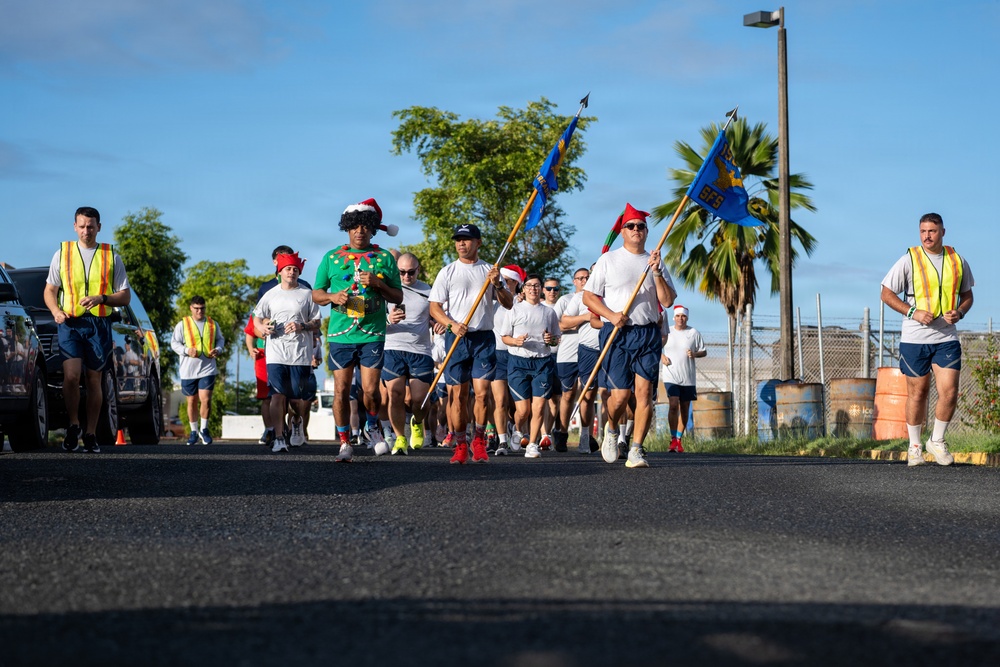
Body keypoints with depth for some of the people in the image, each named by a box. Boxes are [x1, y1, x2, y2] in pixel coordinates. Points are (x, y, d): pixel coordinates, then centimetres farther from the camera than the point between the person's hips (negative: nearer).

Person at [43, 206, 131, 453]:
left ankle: (90, 434, 12)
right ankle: (73, 425, 3)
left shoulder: (112, 257, 9)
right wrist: (56, 311, -8)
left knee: (94, 380, 3)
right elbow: (50, 291, 13)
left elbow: (125, 296, 6)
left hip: (99, 324, 0)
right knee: (71, 376, -16)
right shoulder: (62, 254, 11)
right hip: (70, 323, 0)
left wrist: (102, 298, -12)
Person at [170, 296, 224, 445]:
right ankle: (194, 431, 21)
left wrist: (217, 349, -2)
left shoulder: (212, 324, 9)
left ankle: (204, 429, 4)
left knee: (205, 400, -13)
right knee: (192, 401, 7)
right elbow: (174, 343, 3)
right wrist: (187, 350, -15)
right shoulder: (182, 325, 4)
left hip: (208, 368, 0)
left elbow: (220, 339, 20)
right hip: (188, 369, 0)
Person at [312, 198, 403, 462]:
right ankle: (344, 442, 11)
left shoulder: (385, 258, 8)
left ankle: (373, 426, 23)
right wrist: (333, 296, -8)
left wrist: (377, 283, -9)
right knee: (341, 391, 0)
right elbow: (316, 293, 13)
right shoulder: (331, 258, 10)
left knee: (370, 390, -7)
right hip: (340, 335, 1)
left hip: (372, 334, -1)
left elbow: (398, 297, 8)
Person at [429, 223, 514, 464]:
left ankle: (479, 440, 7)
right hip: (457, 338, 0)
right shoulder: (447, 272, 7)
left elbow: (508, 304, 8)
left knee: (482, 392, -9)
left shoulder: (489, 271, 11)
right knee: (457, 395, -2)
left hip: (484, 338, 0)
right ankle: (460, 445, 8)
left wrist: (498, 284, -11)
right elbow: (434, 307, 2)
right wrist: (452, 324, -16)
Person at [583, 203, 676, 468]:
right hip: (617, 333, -2)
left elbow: (668, 301, 6)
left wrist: (657, 273, -8)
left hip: (648, 334, 2)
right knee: (620, 394, -8)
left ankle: (636, 450, -5)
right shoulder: (608, 260, 8)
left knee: (644, 391, -8)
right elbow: (588, 296, 5)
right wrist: (611, 315, -10)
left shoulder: (655, 262, 14)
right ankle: (611, 429, 23)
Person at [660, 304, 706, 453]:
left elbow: (704, 351, 10)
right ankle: (673, 438, -13)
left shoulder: (694, 333, 4)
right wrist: (662, 356, -1)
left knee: (685, 409, 6)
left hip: (688, 378, 2)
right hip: (671, 376, -2)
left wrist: (695, 354, -11)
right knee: (673, 405, -17)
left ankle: (679, 440, 16)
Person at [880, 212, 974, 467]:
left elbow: (967, 295, 17)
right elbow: (886, 294, -1)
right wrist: (912, 312, -14)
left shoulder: (957, 261, 6)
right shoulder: (909, 260, -3)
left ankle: (937, 441, 15)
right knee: (917, 393, 6)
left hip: (946, 338, 2)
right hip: (914, 339, -2)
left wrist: (959, 312, -5)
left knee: (949, 392, -7)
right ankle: (914, 446, 21)